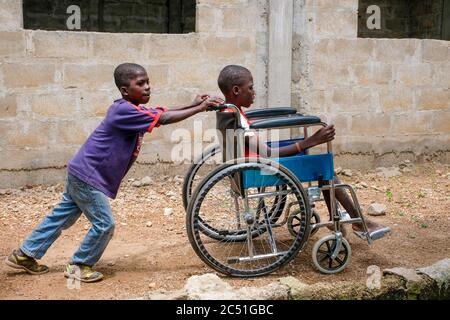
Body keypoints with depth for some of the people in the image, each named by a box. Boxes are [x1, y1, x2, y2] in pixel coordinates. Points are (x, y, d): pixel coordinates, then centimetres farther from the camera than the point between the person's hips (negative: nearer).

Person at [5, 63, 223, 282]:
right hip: (88, 176, -10)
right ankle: (79, 266, 16)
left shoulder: (132, 110, 6)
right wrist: (199, 109, -26)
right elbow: (164, 119, -29)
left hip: (82, 173, 10)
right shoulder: (124, 111, -24)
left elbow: (164, 113, 2)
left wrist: (194, 104, -8)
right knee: (104, 224, -2)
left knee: (61, 216, 19)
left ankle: (24, 255, 31)